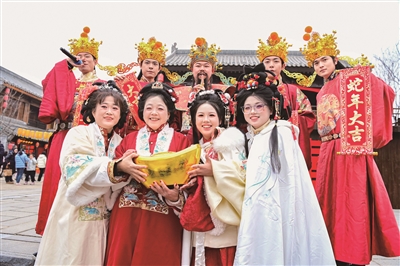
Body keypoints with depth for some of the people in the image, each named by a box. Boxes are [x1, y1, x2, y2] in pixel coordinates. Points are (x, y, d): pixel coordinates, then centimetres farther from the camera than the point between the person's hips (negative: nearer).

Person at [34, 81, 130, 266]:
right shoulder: (79, 133, -4)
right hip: (75, 215, -4)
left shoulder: (120, 143, 8)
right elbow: (74, 166, -21)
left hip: (102, 218, 4)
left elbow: (120, 179, 6)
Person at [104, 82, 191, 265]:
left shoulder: (180, 141, 1)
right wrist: (121, 166, -16)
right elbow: (113, 168, 4)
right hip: (127, 215, 3)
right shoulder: (130, 138, 11)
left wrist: (175, 196, -21)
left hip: (162, 218, -2)